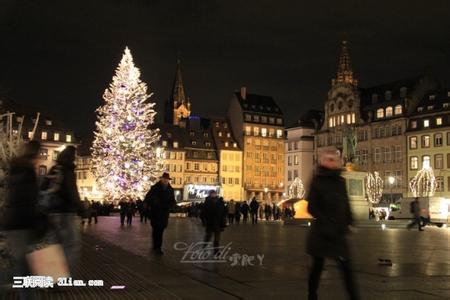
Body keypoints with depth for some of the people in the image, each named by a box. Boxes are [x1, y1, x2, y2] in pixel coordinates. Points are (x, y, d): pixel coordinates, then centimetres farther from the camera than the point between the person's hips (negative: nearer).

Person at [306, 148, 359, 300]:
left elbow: (346, 205, 13)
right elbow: (312, 208, -11)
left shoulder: (340, 181, 8)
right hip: (321, 232, -4)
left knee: (346, 268, -2)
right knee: (318, 266, 8)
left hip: (338, 232, 4)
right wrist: (326, 224, -18)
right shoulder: (317, 181, -7)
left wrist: (348, 222, 2)